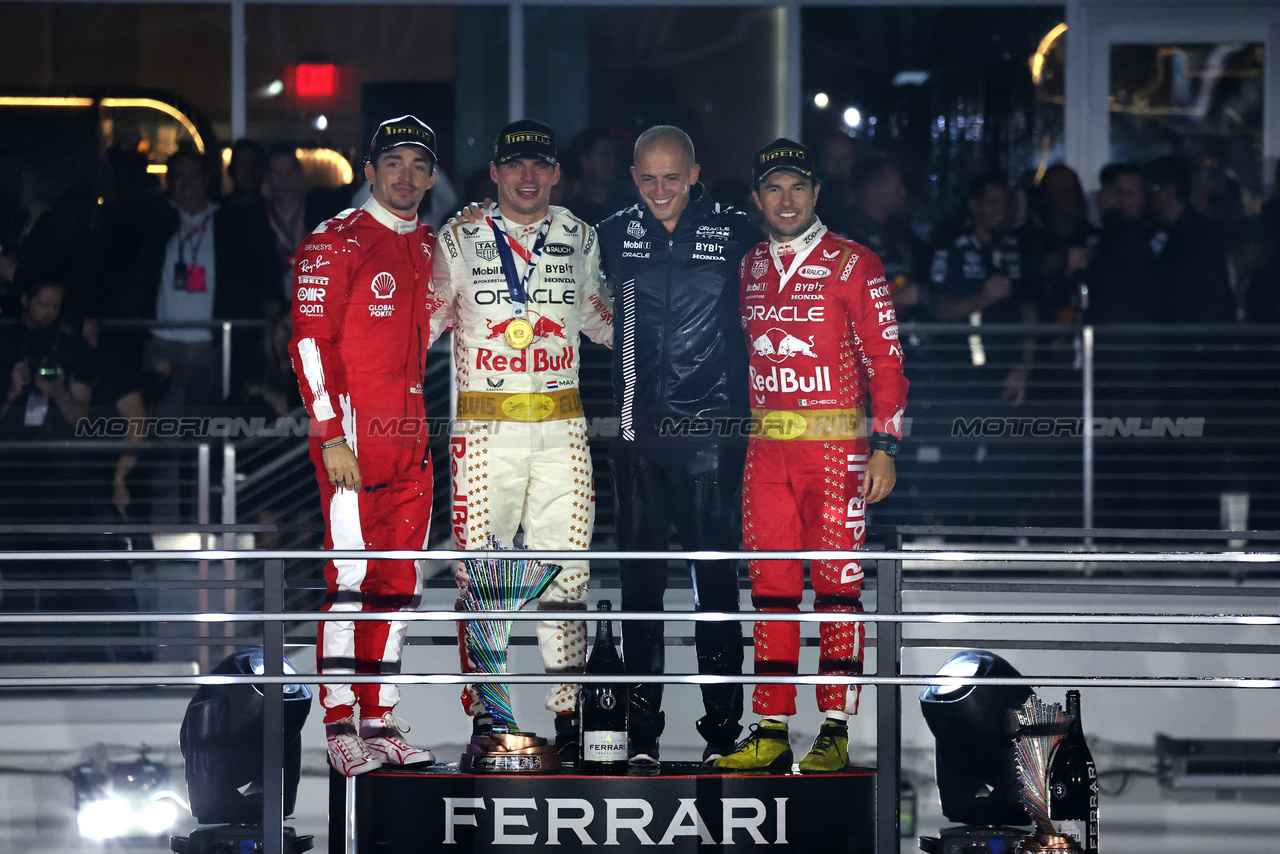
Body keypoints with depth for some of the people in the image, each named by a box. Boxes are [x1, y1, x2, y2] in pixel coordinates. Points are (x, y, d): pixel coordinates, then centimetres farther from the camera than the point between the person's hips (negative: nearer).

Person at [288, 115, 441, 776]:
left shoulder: (431, 250, 15)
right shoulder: (336, 244, -6)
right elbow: (310, 340, -11)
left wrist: (427, 431, 15)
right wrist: (332, 434, -16)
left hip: (412, 442, 7)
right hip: (353, 437, -7)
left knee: (398, 584, 8)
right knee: (350, 578, -9)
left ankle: (381, 723, 13)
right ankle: (339, 728, -6)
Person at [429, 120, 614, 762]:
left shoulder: (579, 239, 11)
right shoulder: (459, 239, 3)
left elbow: (602, 320, 26)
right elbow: (423, 323, 7)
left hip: (561, 430, 2)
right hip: (486, 431, -2)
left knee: (566, 572, -2)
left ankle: (567, 712, 3)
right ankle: (483, 714, 4)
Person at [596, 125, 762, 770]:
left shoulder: (735, 233, 1)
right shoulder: (615, 235, 7)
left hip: (712, 429, -2)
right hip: (639, 429, 2)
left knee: (716, 576, -1)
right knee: (640, 579, 4)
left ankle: (723, 730, 5)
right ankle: (642, 733, 8)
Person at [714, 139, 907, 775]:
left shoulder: (853, 266, -2)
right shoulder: (748, 269, 13)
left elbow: (885, 360, -3)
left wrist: (884, 448, -10)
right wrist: (738, 434, 14)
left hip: (836, 449, -5)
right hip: (765, 450, 5)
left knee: (837, 588, -5)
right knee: (771, 590, 3)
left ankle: (835, 732, -2)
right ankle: (772, 729, 6)